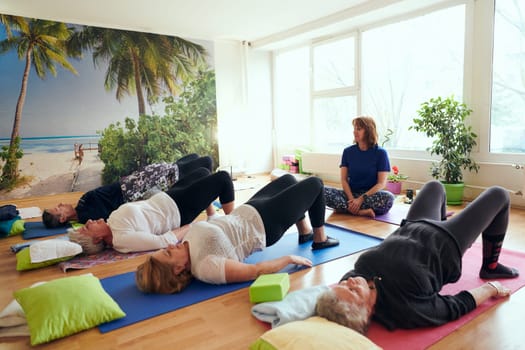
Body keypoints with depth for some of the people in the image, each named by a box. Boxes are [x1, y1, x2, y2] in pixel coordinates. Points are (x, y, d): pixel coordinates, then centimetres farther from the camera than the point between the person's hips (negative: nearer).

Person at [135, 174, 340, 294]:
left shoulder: (188, 242, -13)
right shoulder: (205, 267, -35)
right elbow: (255, 271, -32)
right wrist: (290, 258, -25)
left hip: (245, 212, 8)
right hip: (265, 223, -7)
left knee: (288, 179, 26)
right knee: (315, 184, 6)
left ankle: (305, 232, 40)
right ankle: (320, 239, 29)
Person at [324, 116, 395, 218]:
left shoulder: (380, 152, -2)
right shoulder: (348, 151, 6)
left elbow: (381, 183, -7)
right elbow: (343, 180, 1)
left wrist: (361, 199, -19)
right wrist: (351, 199, -18)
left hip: (371, 194, -2)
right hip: (350, 194, 2)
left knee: (388, 198, -35)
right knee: (323, 191, -25)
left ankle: (350, 208, -24)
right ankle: (361, 211, -30)